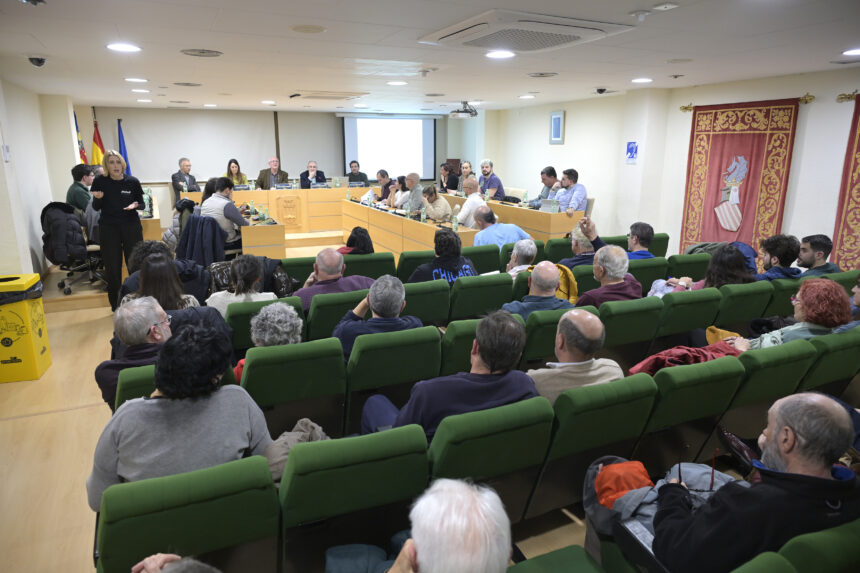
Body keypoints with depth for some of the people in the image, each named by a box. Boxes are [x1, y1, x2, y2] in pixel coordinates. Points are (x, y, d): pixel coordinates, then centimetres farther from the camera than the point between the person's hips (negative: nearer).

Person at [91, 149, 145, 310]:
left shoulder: (132, 182, -3)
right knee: (112, 268, 4)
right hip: (108, 229, 1)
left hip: (131, 228, 0)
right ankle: (116, 306, 17)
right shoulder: (100, 182, -2)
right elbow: (96, 208, 6)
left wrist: (135, 206, -17)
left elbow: (141, 204, 5)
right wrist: (98, 198, -15)